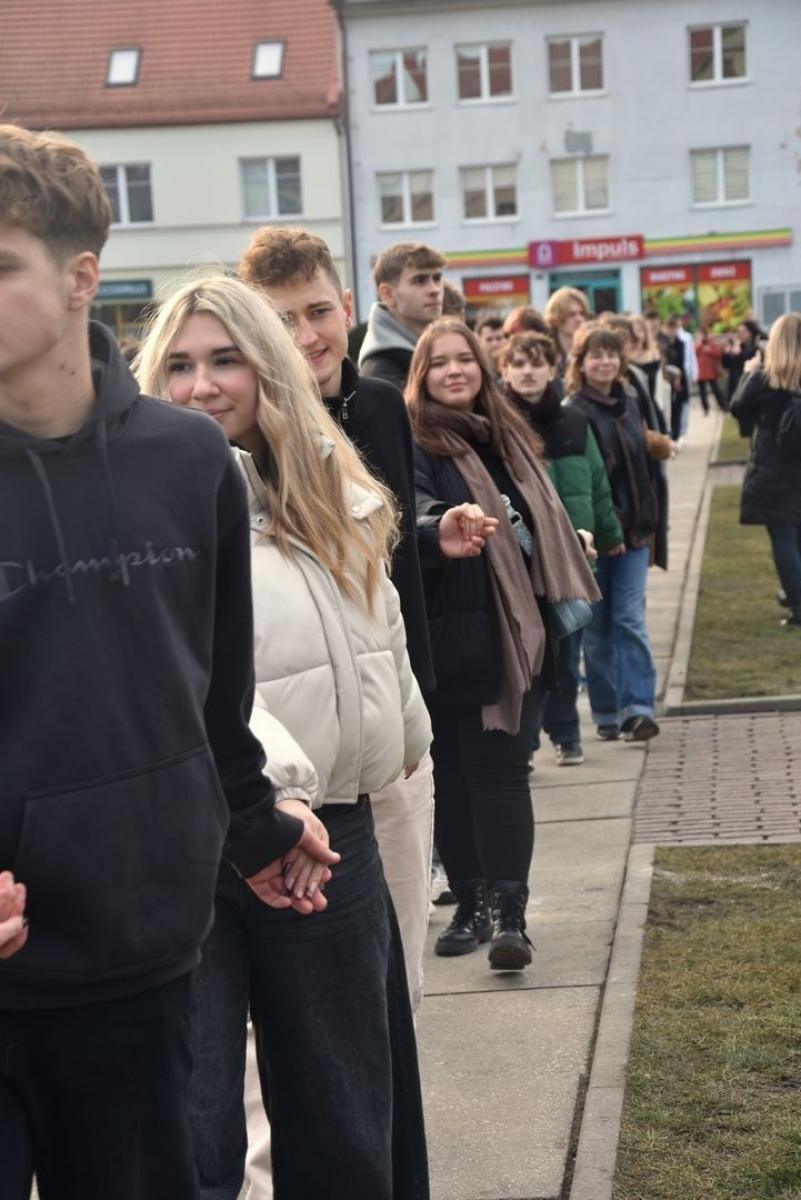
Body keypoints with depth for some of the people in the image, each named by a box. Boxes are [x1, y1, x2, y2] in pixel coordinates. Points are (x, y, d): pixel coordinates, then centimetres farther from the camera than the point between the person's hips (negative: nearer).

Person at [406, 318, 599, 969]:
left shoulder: (509, 438, 13)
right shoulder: (414, 447, -4)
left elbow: (541, 524, 23)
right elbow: (412, 523, -22)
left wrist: (563, 605, 22)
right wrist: (444, 530, -45)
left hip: (517, 633, 3)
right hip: (450, 640, -3)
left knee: (501, 771, -4)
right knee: (454, 774, 5)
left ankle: (509, 914, -9)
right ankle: (471, 905, 16)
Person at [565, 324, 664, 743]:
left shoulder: (629, 404, 12)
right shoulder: (573, 412, -8)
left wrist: (648, 525, 13)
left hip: (633, 530, 4)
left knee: (630, 620, -3)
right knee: (598, 626, 5)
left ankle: (638, 708, -7)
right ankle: (607, 713, 12)